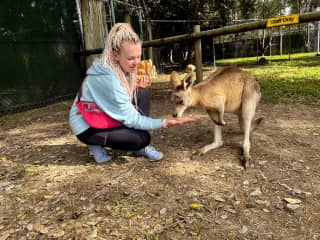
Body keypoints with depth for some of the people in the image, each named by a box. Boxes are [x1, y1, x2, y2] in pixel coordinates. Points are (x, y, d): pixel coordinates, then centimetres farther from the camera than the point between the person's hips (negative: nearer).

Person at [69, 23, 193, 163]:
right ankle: (96, 144, 0)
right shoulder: (107, 77, -32)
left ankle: (141, 148, 0)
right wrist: (164, 123, -34)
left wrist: (136, 83, -14)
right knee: (143, 138, -21)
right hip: (87, 126, -8)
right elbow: (130, 119, -28)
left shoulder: (120, 67, -8)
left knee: (142, 94, -7)